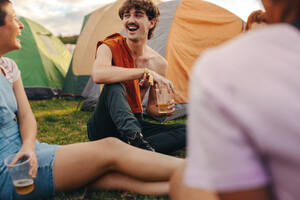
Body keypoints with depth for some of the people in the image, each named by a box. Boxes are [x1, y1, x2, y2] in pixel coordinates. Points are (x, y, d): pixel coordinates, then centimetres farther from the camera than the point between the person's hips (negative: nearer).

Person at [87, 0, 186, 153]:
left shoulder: (159, 63, 0)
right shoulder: (110, 47, -10)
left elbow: (151, 107, 10)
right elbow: (98, 75, -36)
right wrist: (145, 72, -34)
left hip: (135, 123, 4)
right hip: (104, 128, -4)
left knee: (187, 131, -16)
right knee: (114, 86, -33)